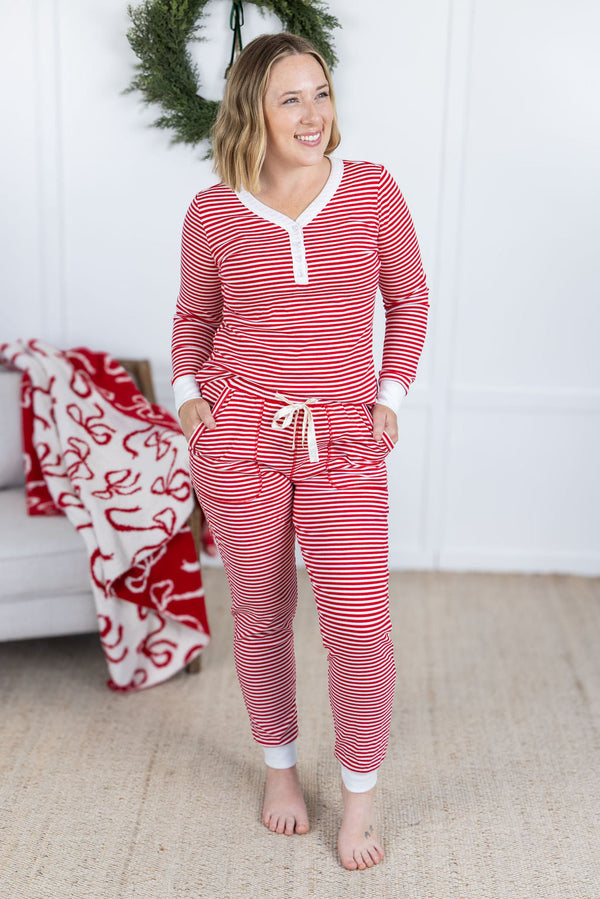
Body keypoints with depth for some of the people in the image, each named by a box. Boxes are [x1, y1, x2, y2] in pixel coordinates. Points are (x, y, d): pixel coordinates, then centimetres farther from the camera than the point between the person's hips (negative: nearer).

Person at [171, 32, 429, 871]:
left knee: (360, 623, -6)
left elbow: (409, 300, 10)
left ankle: (361, 788, 18)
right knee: (262, 614, 11)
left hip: (342, 439, 0)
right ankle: (280, 764, 35)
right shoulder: (213, 212, 0)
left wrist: (390, 396, 2)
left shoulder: (372, 189, 0)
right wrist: (189, 392, 0)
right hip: (240, 432, 1)